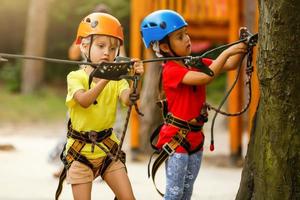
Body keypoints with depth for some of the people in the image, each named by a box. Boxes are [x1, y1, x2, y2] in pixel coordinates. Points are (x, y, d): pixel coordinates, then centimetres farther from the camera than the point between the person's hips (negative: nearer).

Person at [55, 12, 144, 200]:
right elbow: (84, 101, -28)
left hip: (108, 147, 3)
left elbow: (127, 99, -20)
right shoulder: (76, 77, -7)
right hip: (81, 150, -3)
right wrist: (104, 79, -43)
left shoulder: (117, 80, 1)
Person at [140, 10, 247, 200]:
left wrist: (241, 49, -14)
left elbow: (230, 65, 4)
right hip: (176, 139, -7)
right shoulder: (171, 70, -17)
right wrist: (227, 52, -29)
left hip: (195, 137, 8)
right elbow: (205, 78, -30)